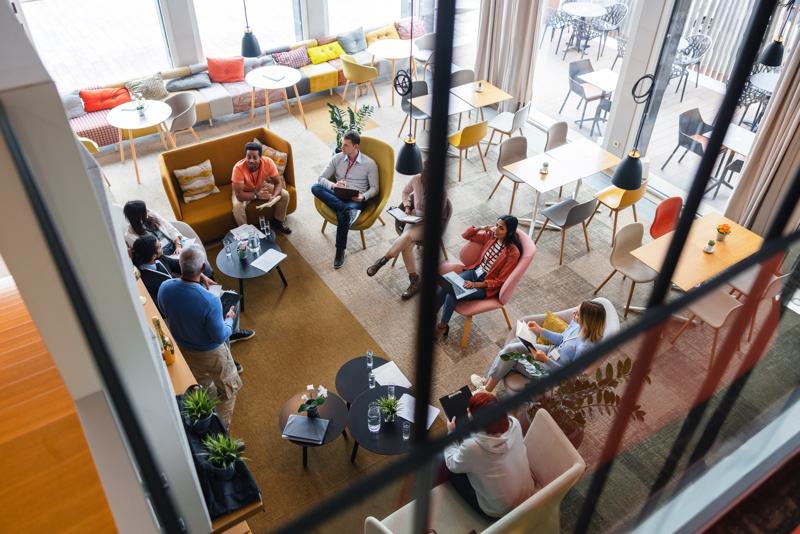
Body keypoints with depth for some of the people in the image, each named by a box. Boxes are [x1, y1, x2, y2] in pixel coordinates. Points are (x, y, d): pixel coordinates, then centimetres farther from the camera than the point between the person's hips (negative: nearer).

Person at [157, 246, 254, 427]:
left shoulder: (164, 288, -22)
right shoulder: (210, 301, -40)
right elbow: (220, 336, -25)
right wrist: (229, 319, -6)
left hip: (182, 349, 6)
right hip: (210, 354, -6)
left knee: (202, 384, 35)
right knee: (228, 389, 23)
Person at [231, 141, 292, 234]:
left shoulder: (268, 162, -30)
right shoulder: (239, 168, -37)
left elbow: (278, 183, -19)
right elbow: (239, 194, -36)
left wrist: (274, 196, -39)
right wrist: (256, 195, -49)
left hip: (261, 186, 3)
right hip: (245, 191, -3)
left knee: (285, 194, -12)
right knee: (237, 206, -32)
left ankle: (277, 221, 11)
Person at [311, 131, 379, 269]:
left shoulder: (369, 163, 3)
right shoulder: (337, 159, 10)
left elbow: (375, 188, 3)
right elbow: (321, 178, 6)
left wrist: (363, 197, -18)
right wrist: (333, 185, -17)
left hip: (356, 200, -4)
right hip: (337, 197, 4)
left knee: (342, 215, -39)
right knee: (315, 188, -26)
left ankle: (340, 251, -21)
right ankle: (348, 210, -34)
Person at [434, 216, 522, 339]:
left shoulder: (512, 252, -18)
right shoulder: (490, 236, -2)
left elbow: (499, 281, -15)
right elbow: (466, 235, 10)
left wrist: (476, 284, -23)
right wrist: (479, 229, -8)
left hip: (486, 286, -5)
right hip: (474, 272, 5)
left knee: (452, 294, -25)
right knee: (444, 286, -21)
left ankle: (442, 327, -3)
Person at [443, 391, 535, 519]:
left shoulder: (472, 447, -34)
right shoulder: (514, 423, -20)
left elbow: (452, 464, -10)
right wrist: (475, 412, 10)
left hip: (499, 513, -5)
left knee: (450, 469, 12)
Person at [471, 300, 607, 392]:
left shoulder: (586, 347, -35)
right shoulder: (577, 323, -12)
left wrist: (545, 360, -29)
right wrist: (540, 331, 0)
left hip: (551, 369, -7)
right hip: (551, 351, 7)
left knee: (511, 357, -7)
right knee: (511, 347, -6)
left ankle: (487, 389, 15)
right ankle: (487, 381, 8)